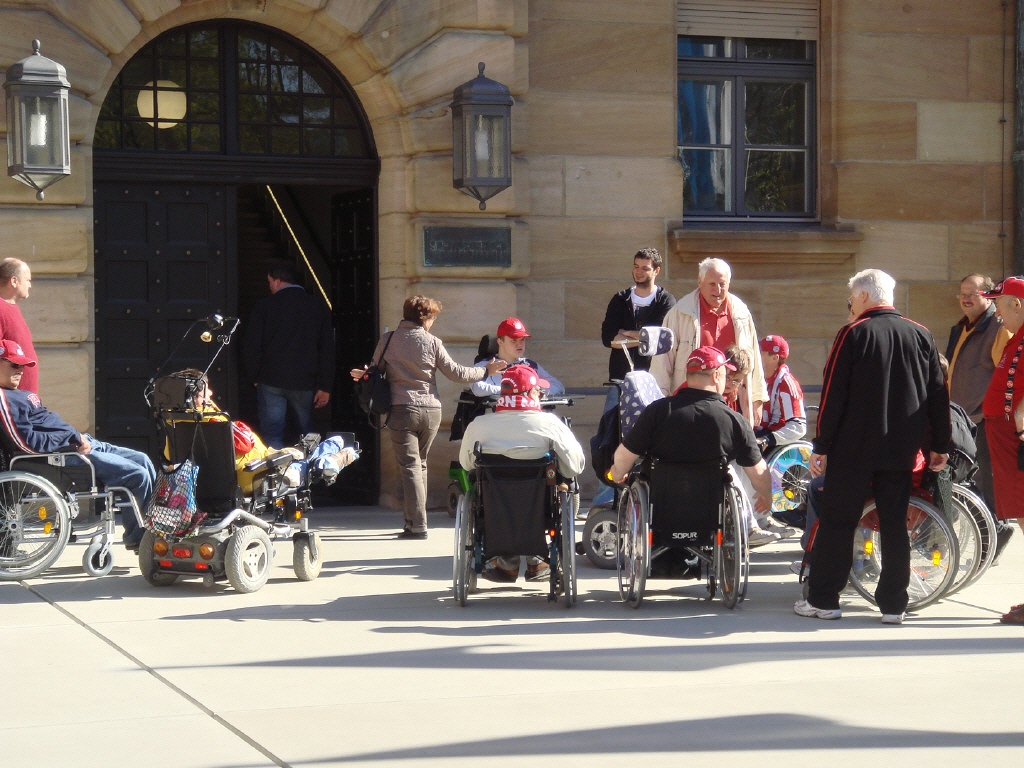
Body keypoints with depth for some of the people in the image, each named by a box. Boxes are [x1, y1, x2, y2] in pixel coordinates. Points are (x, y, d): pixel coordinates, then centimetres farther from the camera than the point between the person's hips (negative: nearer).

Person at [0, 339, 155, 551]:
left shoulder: (18, 395, 18)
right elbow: (27, 443, -23)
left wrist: (79, 438, 5)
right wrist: (74, 437, -18)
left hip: (79, 444, 11)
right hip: (66, 455, -11)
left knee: (142, 460, 11)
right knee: (138, 475, -15)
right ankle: (136, 538, 1)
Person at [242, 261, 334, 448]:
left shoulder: (265, 305, -2)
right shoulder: (319, 308, 5)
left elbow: (251, 346, -4)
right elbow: (328, 350, 4)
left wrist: (255, 377, 9)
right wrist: (325, 387, 5)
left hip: (271, 382, -2)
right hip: (305, 382, 2)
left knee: (272, 435, -1)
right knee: (305, 435, 12)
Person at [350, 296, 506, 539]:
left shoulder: (388, 340, 1)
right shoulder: (432, 342, 0)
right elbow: (456, 373, 2)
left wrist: (362, 374, 28)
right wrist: (486, 371, 14)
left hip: (402, 409, -2)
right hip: (431, 410, 2)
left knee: (410, 466, -3)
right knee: (420, 464, 16)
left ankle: (417, 525, -12)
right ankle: (415, 520, 20)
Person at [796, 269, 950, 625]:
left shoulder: (853, 335, -8)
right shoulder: (921, 335, 5)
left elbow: (833, 395, -10)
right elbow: (938, 394, 8)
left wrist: (821, 446, -5)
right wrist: (939, 445, 15)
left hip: (854, 448, -4)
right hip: (902, 449, 4)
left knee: (837, 521, 4)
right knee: (895, 525, 8)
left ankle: (822, 599, 6)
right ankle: (893, 605, 8)